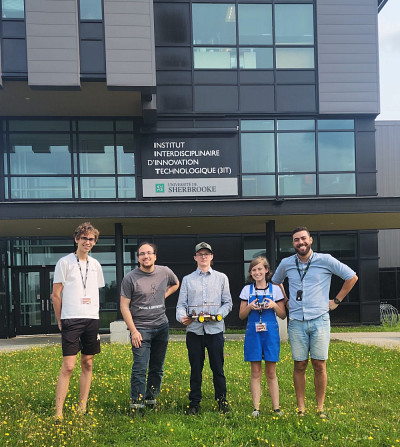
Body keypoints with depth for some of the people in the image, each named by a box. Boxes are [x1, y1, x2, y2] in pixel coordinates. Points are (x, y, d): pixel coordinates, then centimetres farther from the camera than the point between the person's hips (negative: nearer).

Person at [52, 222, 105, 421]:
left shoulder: (95, 265, 12)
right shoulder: (65, 262, -2)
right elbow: (56, 294, -1)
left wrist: (94, 316, 13)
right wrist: (60, 321, 0)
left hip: (92, 319, 5)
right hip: (71, 320, -5)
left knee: (87, 363, 9)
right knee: (68, 366, -9)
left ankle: (82, 408, 18)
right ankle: (58, 413, -5)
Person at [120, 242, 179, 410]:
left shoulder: (165, 272, 5)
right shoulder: (130, 278, -7)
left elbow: (176, 284, 27)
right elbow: (124, 306, -6)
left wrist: (163, 296, 9)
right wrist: (133, 331, -12)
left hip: (162, 326, 4)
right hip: (140, 328, -4)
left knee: (157, 368, 9)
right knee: (140, 367, -10)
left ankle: (151, 399, 22)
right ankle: (136, 403, -2)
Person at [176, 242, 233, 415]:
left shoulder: (221, 278, 12)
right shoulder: (187, 280, 13)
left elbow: (227, 302, 10)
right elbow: (181, 304, 8)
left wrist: (219, 315, -9)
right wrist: (182, 316, -13)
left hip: (215, 329, 0)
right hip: (194, 330, 1)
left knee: (218, 367, 2)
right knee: (195, 368, 4)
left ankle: (222, 400, 15)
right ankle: (194, 402, 14)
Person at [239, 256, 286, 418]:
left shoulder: (275, 289, 4)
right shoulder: (247, 290, 7)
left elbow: (283, 315, 6)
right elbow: (241, 315, 8)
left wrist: (274, 305, -12)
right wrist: (250, 307, -10)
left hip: (271, 332, -1)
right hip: (253, 333, 1)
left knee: (271, 372, 4)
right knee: (255, 372, 3)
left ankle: (276, 408, 11)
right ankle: (256, 408, 9)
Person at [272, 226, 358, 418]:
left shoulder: (325, 260, -2)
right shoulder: (286, 264, 6)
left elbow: (352, 277, 5)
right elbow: (275, 283, 26)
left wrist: (336, 301, 4)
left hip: (320, 321, -2)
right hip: (296, 322, 2)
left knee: (319, 365, 1)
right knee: (299, 365, 4)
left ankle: (320, 408, 13)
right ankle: (300, 408, 13)